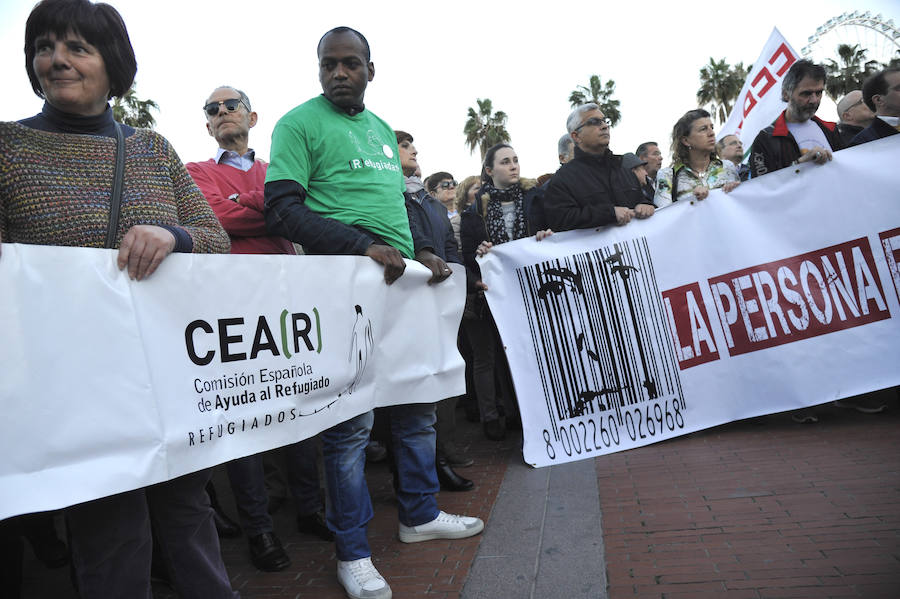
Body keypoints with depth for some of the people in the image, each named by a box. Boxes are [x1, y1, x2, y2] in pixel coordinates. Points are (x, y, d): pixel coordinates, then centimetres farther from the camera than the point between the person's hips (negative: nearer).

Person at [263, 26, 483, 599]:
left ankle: (419, 514, 33)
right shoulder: (300, 124, -1)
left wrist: (422, 251, 7)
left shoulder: (383, 129, 21)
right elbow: (283, 209, -11)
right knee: (351, 418, -3)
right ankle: (352, 551, 14)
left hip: (403, 283, 8)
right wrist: (363, 245, -20)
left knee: (419, 401, 14)